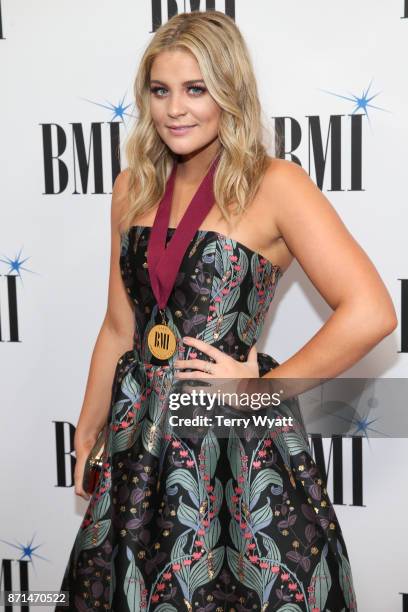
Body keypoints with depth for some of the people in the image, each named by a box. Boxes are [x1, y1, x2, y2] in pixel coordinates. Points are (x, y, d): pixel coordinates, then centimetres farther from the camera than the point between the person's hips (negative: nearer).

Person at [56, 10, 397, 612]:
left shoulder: (275, 185, -11)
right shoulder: (134, 188, 6)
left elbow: (371, 313, -20)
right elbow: (120, 327, 12)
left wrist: (261, 387, -12)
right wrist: (87, 435, 14)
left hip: (236, 444, -5)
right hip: (141, 435, 5)